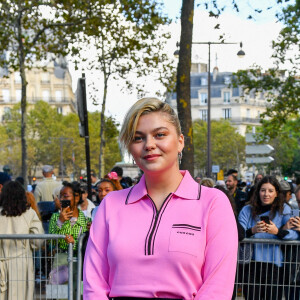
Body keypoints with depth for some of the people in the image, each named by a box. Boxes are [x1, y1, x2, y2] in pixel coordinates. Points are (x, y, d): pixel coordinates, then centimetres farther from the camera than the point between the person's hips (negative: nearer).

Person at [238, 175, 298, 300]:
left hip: (274, 265, -1)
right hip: (252, 265, 1)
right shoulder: (247, 210, 6)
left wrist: (277, 231, -28)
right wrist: (252, 230, -25)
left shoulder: (284, 210, 5)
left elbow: (295, 234, -9)